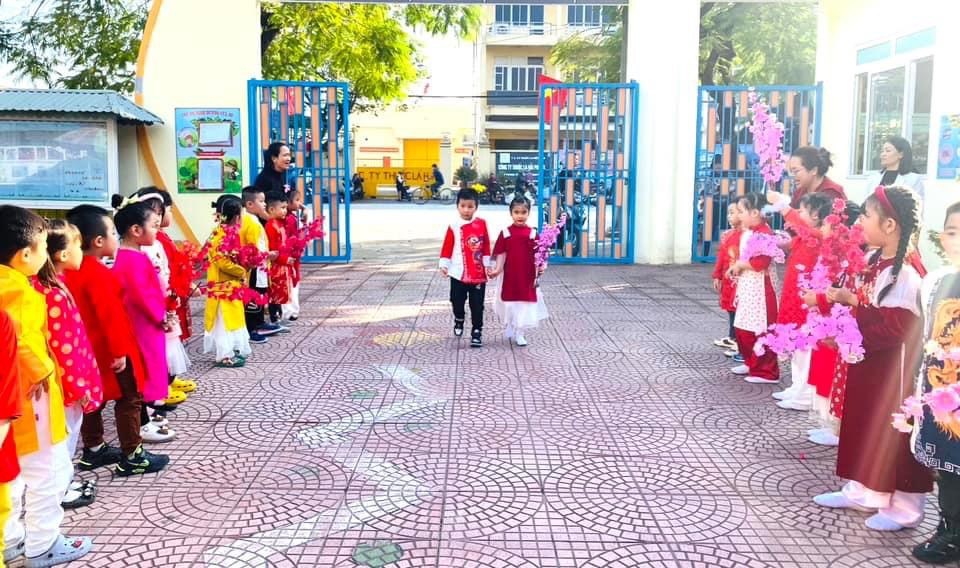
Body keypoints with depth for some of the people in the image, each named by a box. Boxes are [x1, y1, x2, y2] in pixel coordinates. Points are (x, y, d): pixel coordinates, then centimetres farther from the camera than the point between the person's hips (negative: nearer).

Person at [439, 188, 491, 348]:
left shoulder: (482, 224, -1)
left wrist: (487, 264, 4)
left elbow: (486, 246, 4)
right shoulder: (454, 226, -6)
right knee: (457, 301, 12)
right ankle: (459, 320, 40)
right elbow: (447, 247, -3)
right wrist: (444, 265, -6)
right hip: (459, 273, 0)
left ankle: (477, 331, 12)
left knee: (477, 305, 3)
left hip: (478, 274, 0)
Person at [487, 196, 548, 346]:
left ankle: (519, 333, 16)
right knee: (510, 302, 11)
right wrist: (497, 269, -12)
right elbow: (501, 254, -1)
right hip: (510, 276, 0)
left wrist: (540, 267, -14)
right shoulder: (505, 233, -2)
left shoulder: (533, 233, -1)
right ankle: (511, 329, 32)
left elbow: (537, 255, 1)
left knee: (525, 303, 4)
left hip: (527, 276, 0)